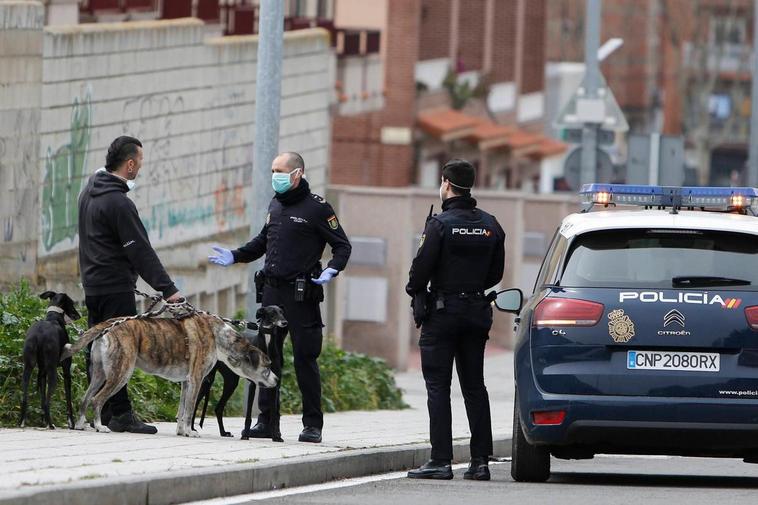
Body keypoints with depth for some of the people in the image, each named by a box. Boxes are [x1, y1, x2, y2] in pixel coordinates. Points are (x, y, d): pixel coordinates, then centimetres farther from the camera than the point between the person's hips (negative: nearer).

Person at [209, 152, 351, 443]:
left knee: (305, 358, -3)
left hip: (301, 296, -7)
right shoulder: (275, 205, 14)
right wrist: (235, 257, 19)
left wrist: (331, 270, -20)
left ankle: (313, 424, 3)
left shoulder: (316, 208, -7)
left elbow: (342, 246, -3)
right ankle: (266, 421, 12)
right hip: (272, 292, 7)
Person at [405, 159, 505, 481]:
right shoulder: (490, 225, 7)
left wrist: (414, 290, 4)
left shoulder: (441, 224, -13)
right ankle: (481, 461, 8)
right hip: (477, 311, 6)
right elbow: (496, 273, 11)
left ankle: (441, 460, -9)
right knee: (474, 387, 11)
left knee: (438, 387, -3)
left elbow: (422, 267, -15)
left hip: (442, 312, -6)